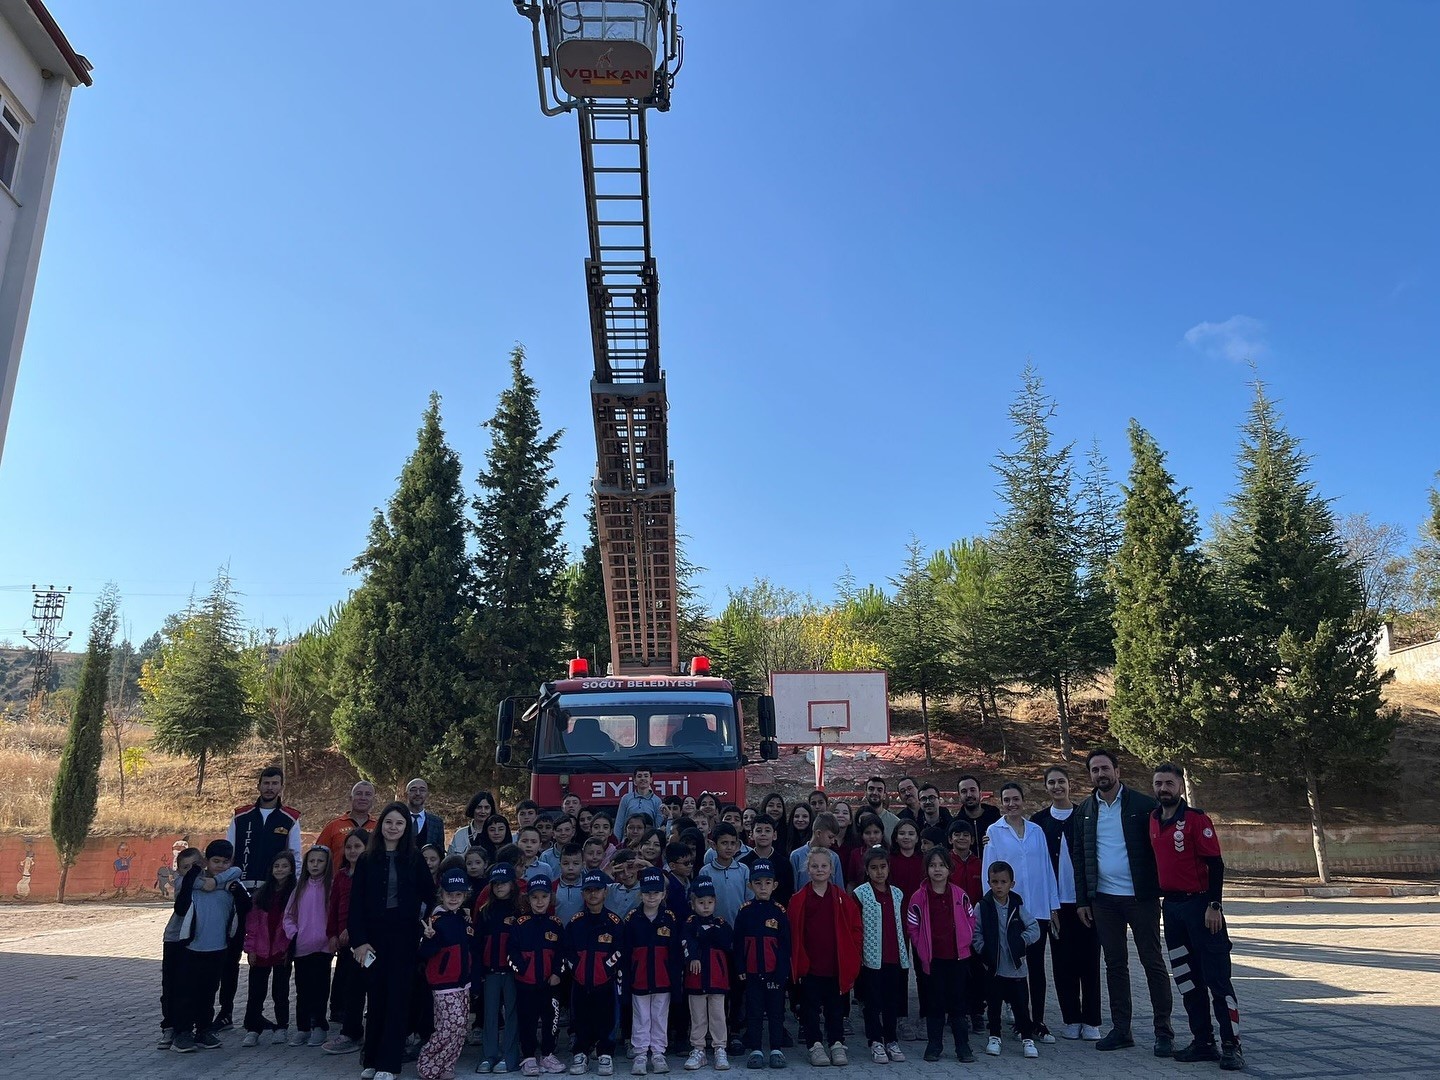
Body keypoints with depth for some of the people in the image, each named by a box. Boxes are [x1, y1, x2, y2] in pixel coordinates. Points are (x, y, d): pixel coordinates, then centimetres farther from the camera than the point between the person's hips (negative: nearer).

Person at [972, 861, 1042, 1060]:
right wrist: (983, 950, -13)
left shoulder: (1018, 906, -1)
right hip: (993, 967, 0)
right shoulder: (983, 907, -5)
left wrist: (1021, 942, -14)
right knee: (994, 1004, 10)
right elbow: (975, 932, -3)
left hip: (1016, 967, 0)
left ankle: (1027, 1038, 18)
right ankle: (994, 1037, 24)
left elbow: (1034, 929, -2)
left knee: (1021, 1004, 5)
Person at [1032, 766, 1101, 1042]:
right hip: (1056, 901, 1)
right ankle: (1071, 1019, 15)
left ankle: (1091, 1021, 11)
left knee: (1089, 960, 3)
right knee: (1063, 962, 5)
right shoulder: (1039, 820, 6)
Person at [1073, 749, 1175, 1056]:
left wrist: (1162, 889, -9)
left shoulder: (1143, 805, -5)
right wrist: (1082, 900, 6)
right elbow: (1080, 857, 9)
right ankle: (1121, 1030, 19)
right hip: (1104, 899, 4)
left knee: (1153, 962, 3)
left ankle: (1164, 1031, 13)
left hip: (1141, 897, -4)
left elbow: (1159, 847, -4)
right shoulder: (1084, 811, 6)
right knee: (1115, 964, 10)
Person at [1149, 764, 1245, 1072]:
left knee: (1217, 977, -2)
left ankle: (1231, 1046, 5)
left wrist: (1214, 906, -17)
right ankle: (1203, 1042, 21)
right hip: (1171, 907, 7)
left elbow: (1215, 864, -13)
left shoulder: (1196, 819, -12)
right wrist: (1156, 896, 16)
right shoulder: (1153, 821, 7)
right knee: (1186, 979, 12)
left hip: (1199, 905, -7)